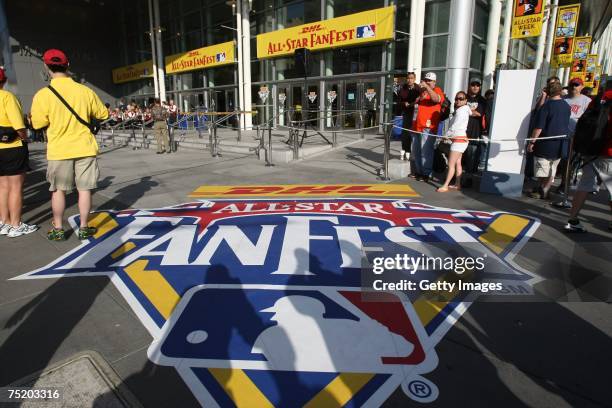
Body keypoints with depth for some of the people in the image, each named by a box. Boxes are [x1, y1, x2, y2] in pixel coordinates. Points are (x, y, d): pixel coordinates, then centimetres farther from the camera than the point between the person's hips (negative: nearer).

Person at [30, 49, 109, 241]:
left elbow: (38, 123, -2)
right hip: (84, 148, 1)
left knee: (58, 190, 13)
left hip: (59, 150, 0)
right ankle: (84, 228, 14)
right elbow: (103, 114, 5)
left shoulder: (43, 95, -9)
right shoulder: (85, 91, -6)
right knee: (84, 189, 7)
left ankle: (57, 229, 22)